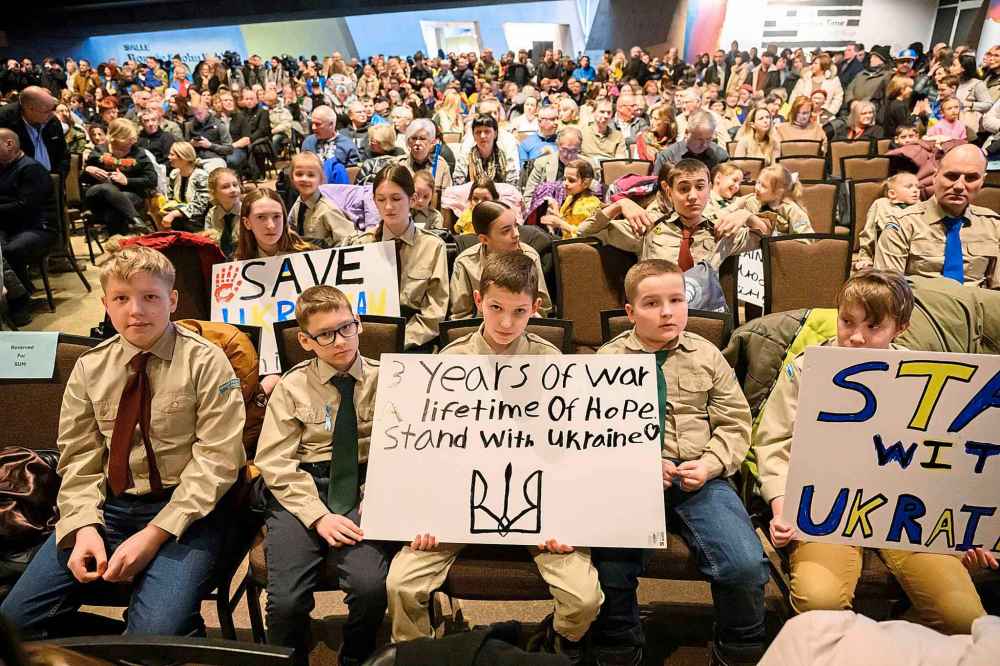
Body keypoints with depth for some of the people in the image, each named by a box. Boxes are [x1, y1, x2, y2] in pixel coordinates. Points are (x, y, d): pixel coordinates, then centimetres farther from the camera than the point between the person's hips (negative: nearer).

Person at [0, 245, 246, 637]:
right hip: (109, 506, 5)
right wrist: (84, 526, -9)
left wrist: (155, 534, -17)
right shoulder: (89, 367, 7)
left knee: (156, 635, -25)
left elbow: (216, 459, -11)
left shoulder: (206, 362, -7)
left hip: (184, 509, -4)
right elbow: (79, 458, 8)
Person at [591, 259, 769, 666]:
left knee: (746, 564, -19)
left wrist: (710, 465, -8)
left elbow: (735, 423, 9)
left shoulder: (707, 355, 10)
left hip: (698, 477, 1)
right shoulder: (607, 361, 5)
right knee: (611, 571, -20)